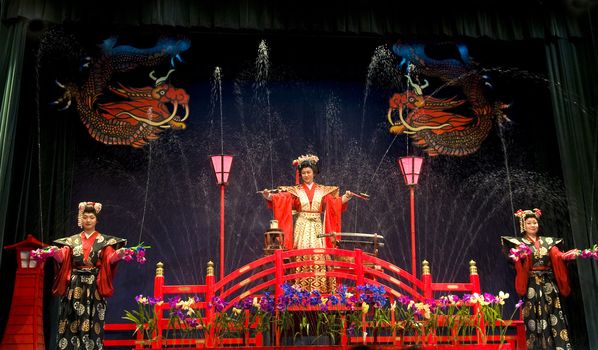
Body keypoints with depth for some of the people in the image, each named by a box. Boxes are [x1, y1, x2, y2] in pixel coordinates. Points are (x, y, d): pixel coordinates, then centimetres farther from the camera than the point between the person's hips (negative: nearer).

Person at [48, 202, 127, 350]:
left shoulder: (104, 241, 8)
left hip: (95, 285, -2)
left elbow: (110, 258, -9)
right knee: (72, 321, -2)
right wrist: (56, 252, -26)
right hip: (75, 285, 2)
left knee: (93, 320, -5)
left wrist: (118, 254, -32)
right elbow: (62, 257, -3)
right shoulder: (72, 240, 13)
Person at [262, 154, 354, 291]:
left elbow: (335, 203, 3)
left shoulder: (323, 190, 11)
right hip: (302, 227, -1)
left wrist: (346, 197, -15)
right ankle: (302, 289, -6)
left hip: (317, 227, 1)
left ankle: (319, 289, -3)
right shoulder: (295, 190, 6)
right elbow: (281, 198, -8)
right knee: (302, 255, -8)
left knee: (318, 255, -6)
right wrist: (269, 196, -26)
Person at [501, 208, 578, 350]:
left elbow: (557, 256, -1)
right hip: (532, 286, -3)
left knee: (554, 316, -1)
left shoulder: (547, 241, 15)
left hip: (549, 284, 3)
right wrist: (521, 257, -33)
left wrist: (569, 255, -21)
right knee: (535, 318, -5)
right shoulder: (519, 243, 4)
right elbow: (519, 263, -11)